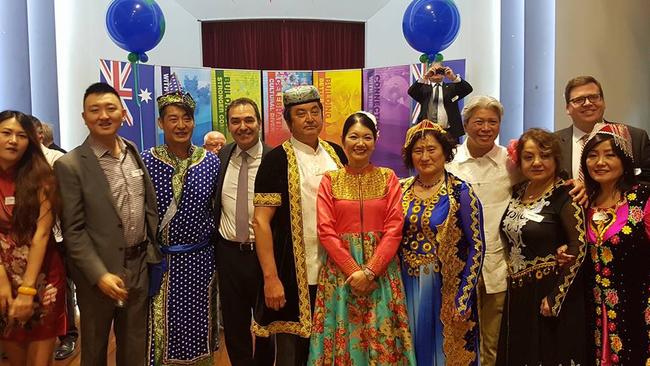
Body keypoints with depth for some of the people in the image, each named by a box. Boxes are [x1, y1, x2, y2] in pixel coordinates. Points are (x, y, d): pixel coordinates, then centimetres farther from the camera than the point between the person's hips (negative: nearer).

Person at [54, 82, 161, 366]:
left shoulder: (135, 153, 4)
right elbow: (72, 230, -13)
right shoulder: (70, 165, -12)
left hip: (139, 267, 4)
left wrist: (152, 254, 9)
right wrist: (100, 275, -18)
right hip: (98, 272, -4)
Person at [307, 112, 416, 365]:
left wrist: (369, 271, -14)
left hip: (381, 271, 0)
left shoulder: (388, 178, 3)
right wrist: (354, 271, -13)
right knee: (343, 338, 5)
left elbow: (394, 229, -4)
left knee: (381, 339, 5)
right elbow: (326, 232, -4)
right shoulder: (330, 180, 3)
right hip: (340, 272, 0)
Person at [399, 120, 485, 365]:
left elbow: (477, 246, -8)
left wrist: (464, 297, -12)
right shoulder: (401, 189, 3)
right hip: (407, 287, 4)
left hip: (446, 288, -3)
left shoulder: (460, 192, -8)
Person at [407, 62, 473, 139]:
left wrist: (453, 77, -17)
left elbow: (468, 89, -1)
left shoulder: (451, 87, 14)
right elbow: (411, 92, -5)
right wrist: (424, 77, -17)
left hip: (449, 132, 0)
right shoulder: (424, 88, 13)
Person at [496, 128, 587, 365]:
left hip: (549, 294, -6)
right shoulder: (518, 192, 6)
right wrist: (512, 279, 7)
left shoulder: (564, 195, -12)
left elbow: (579, 247, -17)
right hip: (518, 294, 6)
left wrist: (556, 297, -18)